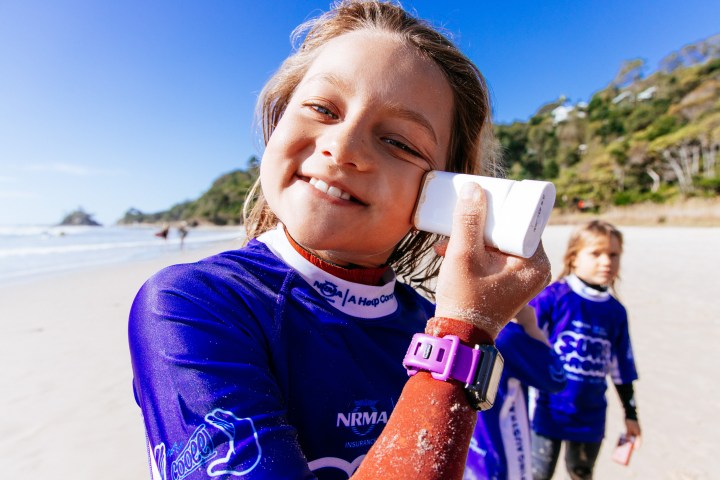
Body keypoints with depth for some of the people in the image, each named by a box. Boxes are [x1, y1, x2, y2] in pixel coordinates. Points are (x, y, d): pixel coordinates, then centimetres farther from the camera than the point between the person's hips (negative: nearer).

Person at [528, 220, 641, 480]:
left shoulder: (616, 312, 3)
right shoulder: (552, 297, -14)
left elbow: (622, 368, 12)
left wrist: (631, 413, 18)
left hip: (591, 416, 5)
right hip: (549, 412, -5)